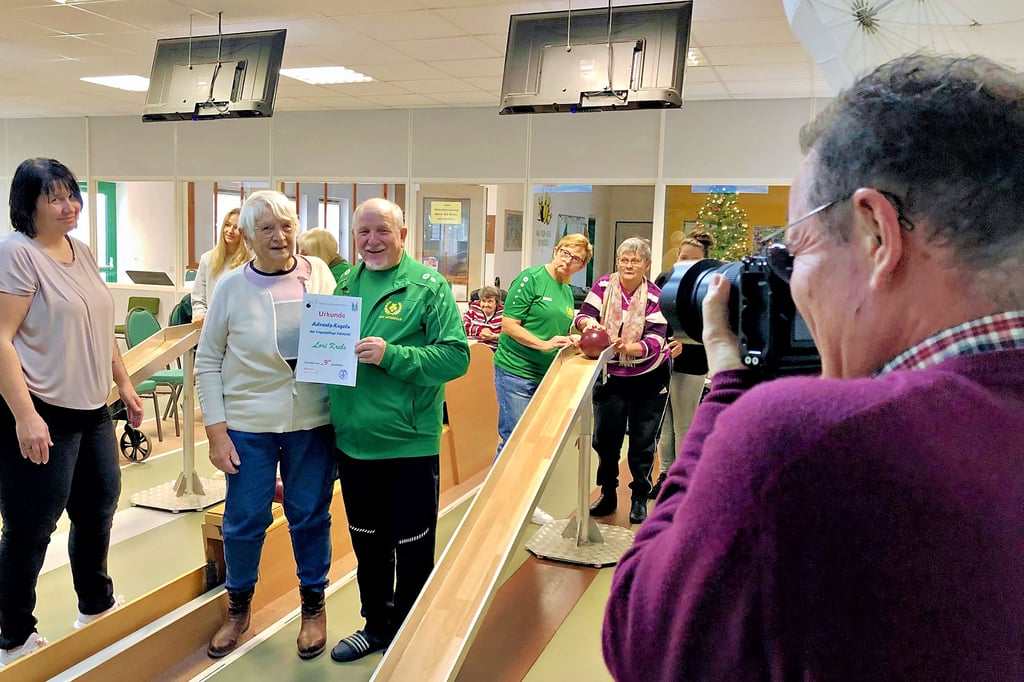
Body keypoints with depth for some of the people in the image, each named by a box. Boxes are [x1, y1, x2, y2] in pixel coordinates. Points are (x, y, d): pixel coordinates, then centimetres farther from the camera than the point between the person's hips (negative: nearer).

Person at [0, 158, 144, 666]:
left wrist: (125, 386, 17)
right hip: (41, 415, -8)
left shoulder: (82, 253, 11)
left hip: (92, 410, 8)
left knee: (98, 510, 19)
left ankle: (96, 605, 40)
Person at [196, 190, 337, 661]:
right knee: (243, 520, 10)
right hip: (248, 423, 0)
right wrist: (216, 430, -4)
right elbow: (207, 362, 0)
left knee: (311, 516, 12)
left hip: (312, 422, 1)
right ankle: (238, 608, 35)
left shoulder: (320, 274, -2)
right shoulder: (232, 287, -4)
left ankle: (313, 606, 33)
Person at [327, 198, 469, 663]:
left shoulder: (428, 286, -9)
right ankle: (377, 625, 40)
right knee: (366, 542, 20)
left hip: (410, 444, -5)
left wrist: (390, 355, -25)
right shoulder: (345, 284, 7)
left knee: (412, 550, 9)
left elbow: (456, 357, -16)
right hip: (353, 441, 5)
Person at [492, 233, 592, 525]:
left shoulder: (568, 291, 11)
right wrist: (544, 344, -21)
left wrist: (573, 341, 1)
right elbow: (508, 324, -15)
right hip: (516, 371, -7)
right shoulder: (531, 278, -11)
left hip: (545, 375, 8)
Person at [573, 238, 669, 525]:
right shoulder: (603, 286, -5)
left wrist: (628, 347, -40)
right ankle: (608, 494, 25)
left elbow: (655, 340, -20)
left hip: (648, 377, -2)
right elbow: (583, 315, -12)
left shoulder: (654, 296, -12)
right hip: (610, 375, 2)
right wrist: (589, 321, -37)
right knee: (606, 437, 6)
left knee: (643, 441, 6)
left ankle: (639, 498, 22)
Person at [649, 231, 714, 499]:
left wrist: (685, 343, -28)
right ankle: (666, 474, 28)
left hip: (689, 365, -4)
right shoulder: (664, 279, 4)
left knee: (683, 426, 5)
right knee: (662, 422, 13)